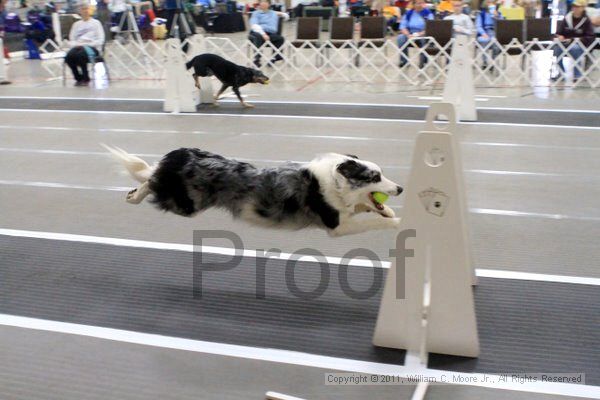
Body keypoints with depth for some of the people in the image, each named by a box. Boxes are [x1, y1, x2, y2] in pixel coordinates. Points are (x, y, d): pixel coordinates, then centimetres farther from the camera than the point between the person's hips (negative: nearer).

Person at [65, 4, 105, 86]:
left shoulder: (96, 23, 12)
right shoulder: (76, 24, 22)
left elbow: (100, 40, 1)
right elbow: (71, 40, 18)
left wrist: (87, 44, -12)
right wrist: (77, 45, -6)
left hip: (92, 47, -3)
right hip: (78, 47, 3)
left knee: (81, 55, -37)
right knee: (69, 57, -30)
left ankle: (86, 79, -18)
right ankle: (79, 78, -10)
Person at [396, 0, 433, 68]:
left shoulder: (428, 13, -3)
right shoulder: (408, 13, 3)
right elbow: (403, 26, -1)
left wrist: (421, 33, -29)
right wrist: (408, 35, -21)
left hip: (423, 35, -2)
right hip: (410, 34, 2)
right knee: (401, 38, -28)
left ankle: (423, 61, -22)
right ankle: (404, 61, -16)